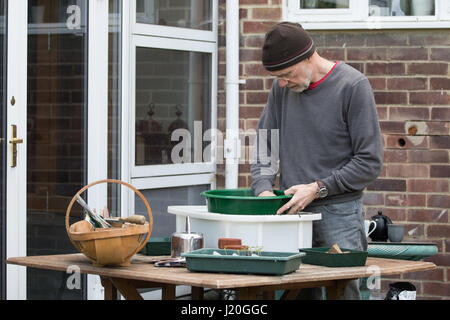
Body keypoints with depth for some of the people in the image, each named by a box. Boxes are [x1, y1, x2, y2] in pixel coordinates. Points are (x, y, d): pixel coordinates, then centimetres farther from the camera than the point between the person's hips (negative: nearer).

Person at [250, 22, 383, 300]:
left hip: (338, 214, -4)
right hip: (291, 214, 4)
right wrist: (264, 188, -4)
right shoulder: (282, 87, 9)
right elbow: (264, 145, 14)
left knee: (342, 291, -5)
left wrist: (318, 189, -12)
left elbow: (370, 162, -8)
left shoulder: (353, 86, -8)